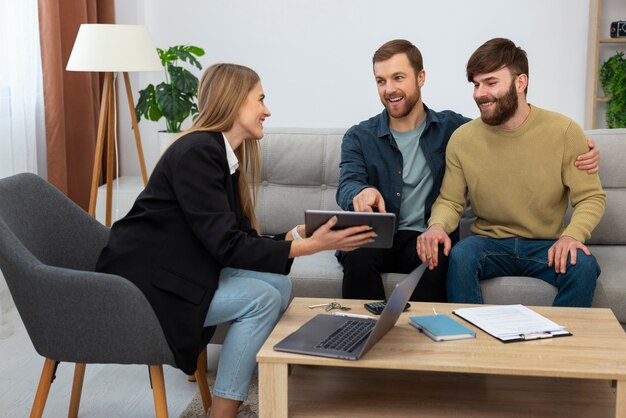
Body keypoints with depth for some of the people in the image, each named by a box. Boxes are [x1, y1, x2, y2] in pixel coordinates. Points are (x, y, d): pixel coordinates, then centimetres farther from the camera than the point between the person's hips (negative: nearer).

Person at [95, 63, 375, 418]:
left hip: (181, 270, 9)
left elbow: (242, 240, 5)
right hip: (144, 282, -9)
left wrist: (299, 234, -6)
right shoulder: (197, 151, -20)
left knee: (280, 285, -3)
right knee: (261, 298, -18)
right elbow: (227, 246, -24)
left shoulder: (225, 156, 9)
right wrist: (312, 246, -26)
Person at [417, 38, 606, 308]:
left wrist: (572, 235, -23)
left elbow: (591, 197, -3)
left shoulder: (564, 131, -5)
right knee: (459, 256, -32)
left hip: (546, 246, 0)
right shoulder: (463, 138, -1)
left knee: (583, 265, -30)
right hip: (489, 243, 0)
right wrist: (437, 225, -21)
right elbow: (450, 201, 3)